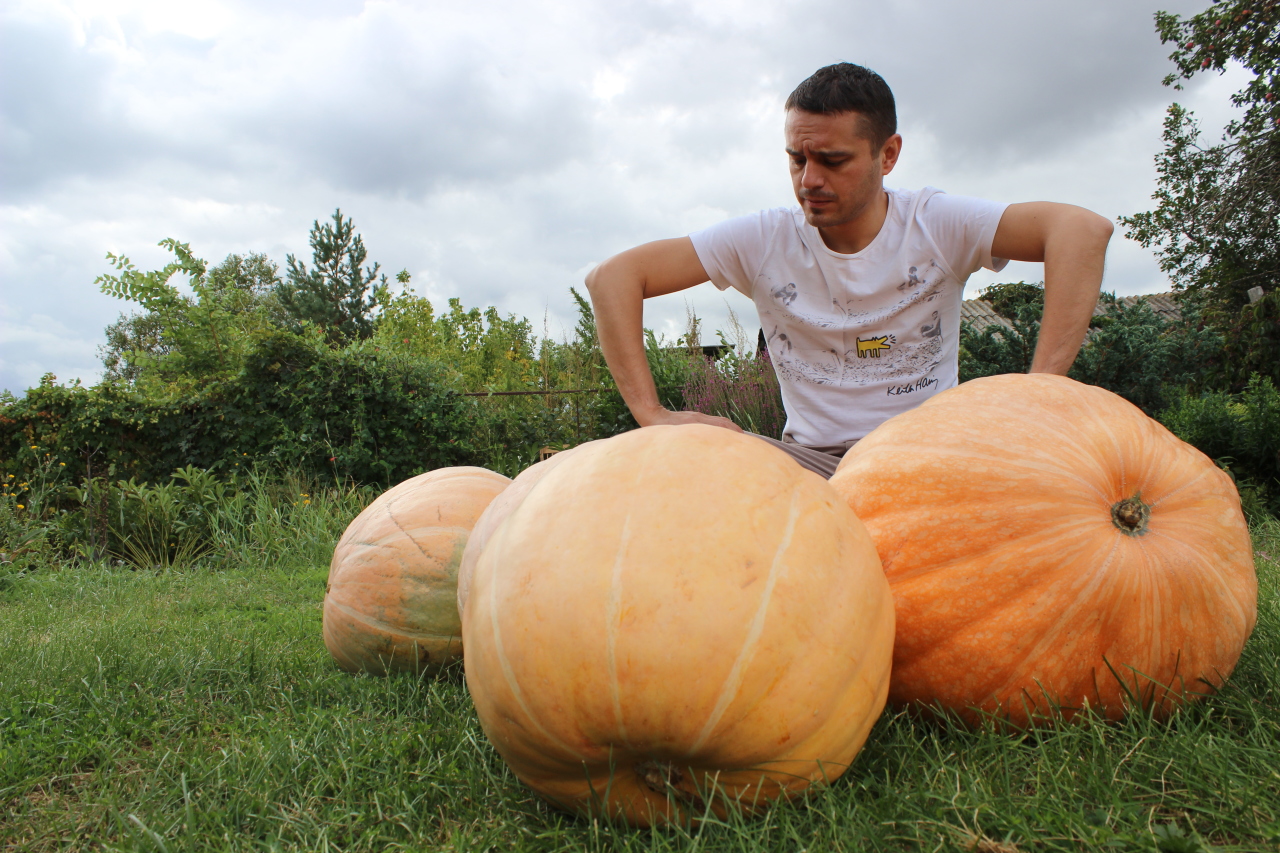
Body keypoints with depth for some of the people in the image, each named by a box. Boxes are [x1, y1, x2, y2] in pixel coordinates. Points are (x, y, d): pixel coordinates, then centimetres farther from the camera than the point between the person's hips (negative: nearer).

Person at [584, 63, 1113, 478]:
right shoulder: (765, 240, -4)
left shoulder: (935, 224, -6)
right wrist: (653, 414, -20)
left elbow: (1083, 230, -19)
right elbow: (613, 277, -8)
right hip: (811, 459, 0)